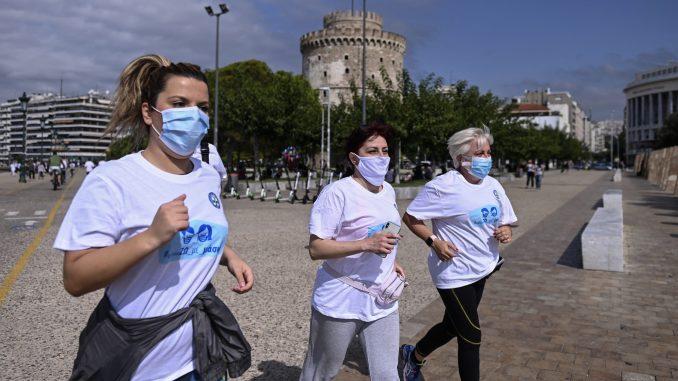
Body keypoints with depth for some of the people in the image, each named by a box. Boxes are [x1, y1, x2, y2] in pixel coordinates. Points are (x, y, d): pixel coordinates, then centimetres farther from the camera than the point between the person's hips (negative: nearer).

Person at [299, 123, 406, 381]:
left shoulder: (388, 191, 7)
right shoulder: (337, 192, -17)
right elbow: (316, 249, -20)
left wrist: (390, 263, 7)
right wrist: (367, 245, -30)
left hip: (382, 302, 6)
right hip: (340, 302, -5)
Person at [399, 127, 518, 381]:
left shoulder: (493, 186, 3)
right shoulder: (442, 186, -18)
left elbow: (505, 222, 14)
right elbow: (409, 217, -11)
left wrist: (506, 232, -9)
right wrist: (434, 241, -23)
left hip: (481, 271, 7)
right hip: (454, 273, -7)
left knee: (453, 325, 22)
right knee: (471, 337, 1)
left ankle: (414, 355, 47)